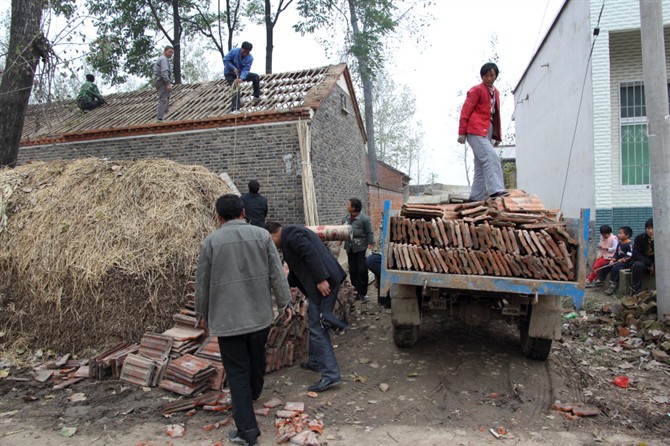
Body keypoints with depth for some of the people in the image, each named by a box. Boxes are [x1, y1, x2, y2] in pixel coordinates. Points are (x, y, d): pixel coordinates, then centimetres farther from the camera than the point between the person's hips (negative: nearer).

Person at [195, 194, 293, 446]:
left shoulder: (211, 241, -7)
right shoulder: (262, 235, -3)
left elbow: (202, 283, 0)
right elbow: (277, 274, -3)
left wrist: (201, 314, 13)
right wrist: (285, 303, 7)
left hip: (227, 318, -3)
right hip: (260, 314, 3)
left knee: (237, 372, 4)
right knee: (257, 360, 25)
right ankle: (253, 395, 50)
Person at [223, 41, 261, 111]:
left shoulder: (250, 58, -17)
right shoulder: (234, 51, -22)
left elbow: (245, 70, -24)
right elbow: (225, 60, -19)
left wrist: (241, 78, -42)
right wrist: (233, 68, -30)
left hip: (241, 74, 3)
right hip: (230, 74, -3)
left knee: (256, 77, -8)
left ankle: (256, 96, 2)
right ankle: (235, 108, -19)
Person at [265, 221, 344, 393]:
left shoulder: (289, 234, -10)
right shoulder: (291, 233, 22)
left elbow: (312, 254, -22)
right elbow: (296, 267, 30)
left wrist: (321, 279, -23)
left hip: (324, 283, -11)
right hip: (324, 280, 11)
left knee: (318, 328, -8)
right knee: (314, 323, 21)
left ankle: (331, 375, -5)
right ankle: (315, 361, 33)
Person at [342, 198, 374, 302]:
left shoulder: (364, 219, -10)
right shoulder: (346, 218, 6)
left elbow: (369, 233, -8)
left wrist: (369, 247, -14)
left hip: (361, 249, -5)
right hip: (350, 249, 6)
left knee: (362, 271, -3)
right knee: (353, 271, 9)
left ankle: (363, 293, 5)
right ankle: (356, 291, 20)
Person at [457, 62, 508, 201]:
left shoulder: (495, 92, 21)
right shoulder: (477, 90, -2)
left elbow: (496, 115, 22)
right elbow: (465, 111, -7)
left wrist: (497, 135, 17)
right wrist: (462, 132, -13)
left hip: (487, 132, 8)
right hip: (476, 131, -8)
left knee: (481, 166, 6)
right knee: (491, 157, -22)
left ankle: (477, 197, 8)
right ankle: (496, 190, -29)